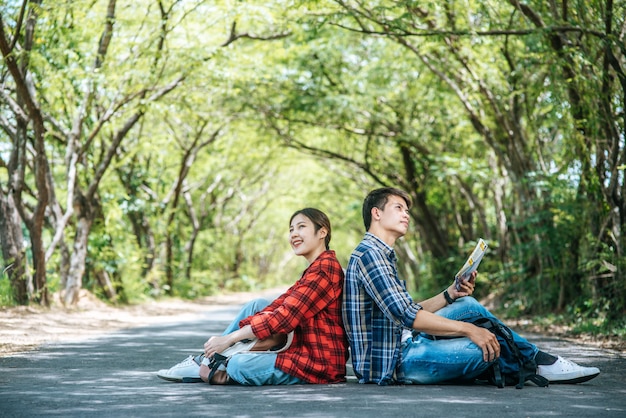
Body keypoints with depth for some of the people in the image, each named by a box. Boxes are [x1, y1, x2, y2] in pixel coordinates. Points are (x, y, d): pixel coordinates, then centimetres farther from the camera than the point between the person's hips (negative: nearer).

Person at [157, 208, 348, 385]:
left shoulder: (324, 269, -15)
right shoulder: (314, 270, 17)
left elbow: (285, 316, -21)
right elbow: (276, 307, 7)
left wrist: (229, 338, -17)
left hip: (318, 362, -10)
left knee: (239, 364, -23)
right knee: (257, 306, 11)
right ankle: (208, 360, 9)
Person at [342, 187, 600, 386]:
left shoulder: (382, 255, 19)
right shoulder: (369, 254, -15)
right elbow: (405, 315, -24)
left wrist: (449, 295, 3)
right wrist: (468, 329, -22)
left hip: (403, 343, 11)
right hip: (391, 361, -11)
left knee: (468, 304, 11)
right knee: (489, 349, -20)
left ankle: (536, 359, 15)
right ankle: (538, 363, 12)